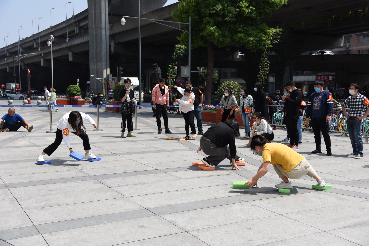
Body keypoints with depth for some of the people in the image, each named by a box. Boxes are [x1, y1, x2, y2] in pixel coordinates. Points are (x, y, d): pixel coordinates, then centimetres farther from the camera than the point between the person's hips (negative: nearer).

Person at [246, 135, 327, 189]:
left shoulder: (266, 150, -9)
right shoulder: (271, 145, 19)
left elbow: (265, 169, -20)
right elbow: (263, 165, 26)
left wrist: (253, 179, -10)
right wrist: (255, 178, 26)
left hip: (294, 173, -9)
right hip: (303, 161, 9)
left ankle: (286, 182, 8)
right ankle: (319, 180, 44)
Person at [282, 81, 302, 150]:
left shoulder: (298, 92, -9)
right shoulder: (291, 92, 19)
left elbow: (295, 102, -21)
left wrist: (286, 99, -17)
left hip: (294, 113, -9)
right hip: (289, 113, 9)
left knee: (294, 129, -6)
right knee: (289, 128, 10)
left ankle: (296, 145, -1)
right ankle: (291, 143, 18)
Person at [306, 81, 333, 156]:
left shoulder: (326, 93, 0)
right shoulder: (312, 95, 18)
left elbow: (330, 104, -8)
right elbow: (309, 106, 19)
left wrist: (328, 114, -17)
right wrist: (307, 116, 15)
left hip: (323, 118, -6)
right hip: (314, 118, 6)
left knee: (326, 134, -4)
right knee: (316, 134, 11)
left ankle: (329, 150, 0)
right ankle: (318, 149, 20)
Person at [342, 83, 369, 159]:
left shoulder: (362, 98, -7)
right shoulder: (349, 98, 11)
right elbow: (343, 106, 28)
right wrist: (346, 114, 16)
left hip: (357, 119, -6)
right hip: (349, 119, 6)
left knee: (357, 136, -10)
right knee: (352, 137, 9)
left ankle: (360, 153, -4)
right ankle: (354, 152, 17)